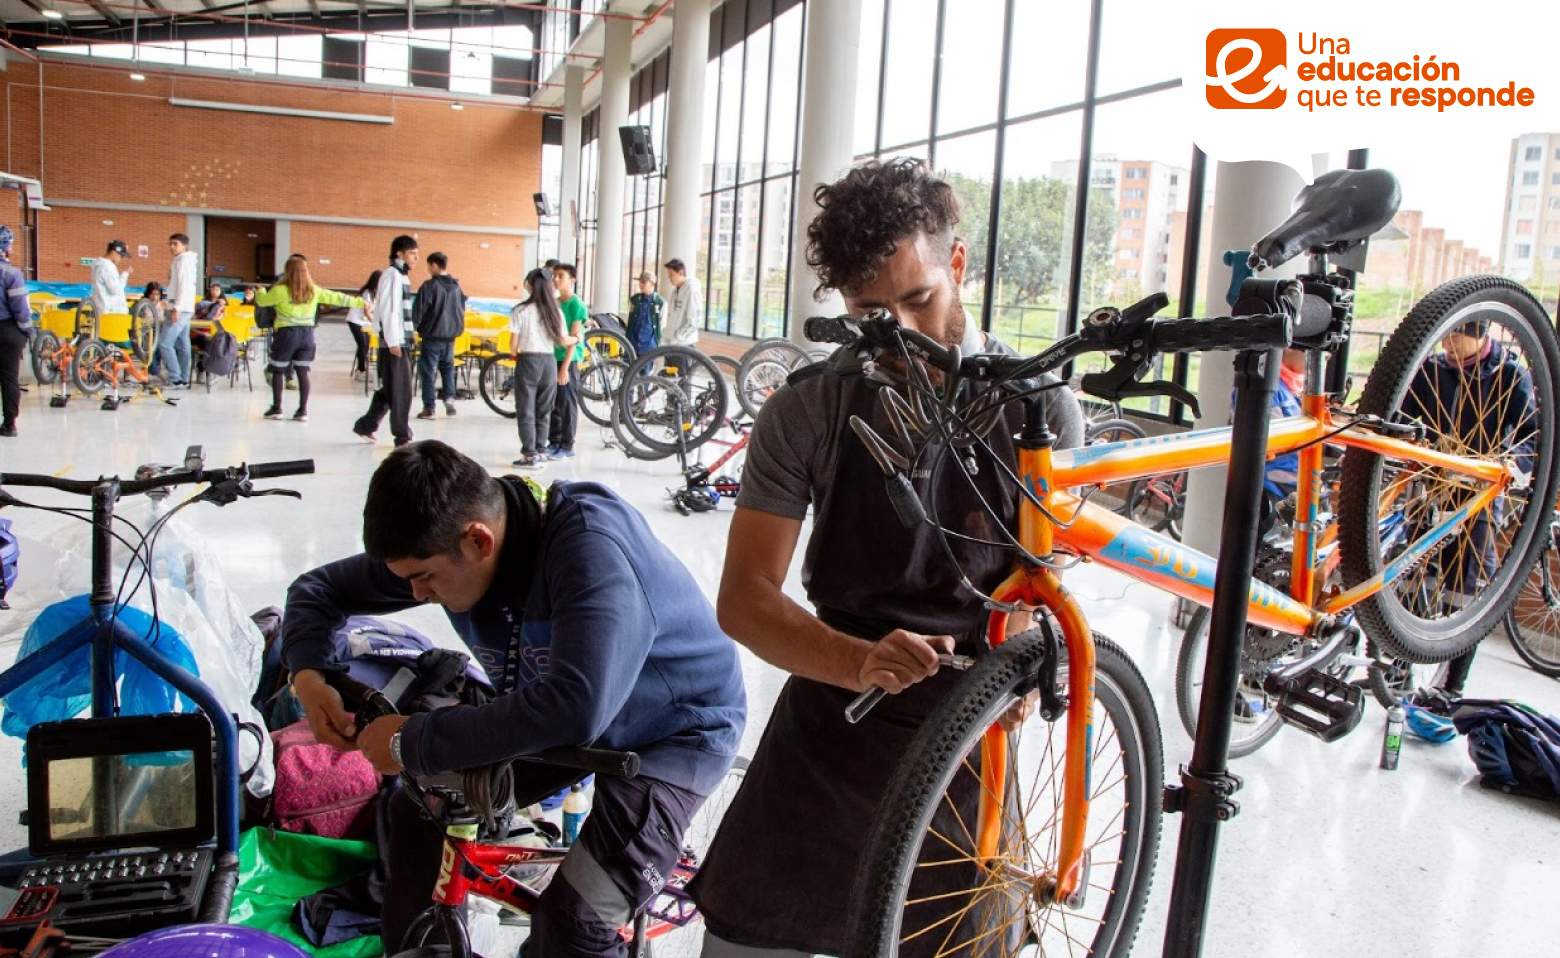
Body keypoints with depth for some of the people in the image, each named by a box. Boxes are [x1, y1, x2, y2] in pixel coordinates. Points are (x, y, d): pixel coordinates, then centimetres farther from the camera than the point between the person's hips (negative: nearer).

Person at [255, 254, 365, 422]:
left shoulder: (280, 290, -9)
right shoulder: (314, 290, 2)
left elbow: (262, 301, 6)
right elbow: (337, 298, 8)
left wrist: (261, 291, 29)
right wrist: (361, 302, 16)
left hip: (286, 333, -4)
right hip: (307, 333, 4)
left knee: (278, 371, 9)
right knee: (302, 372, 8)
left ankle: (276, 408, 13)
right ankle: (303, 410, 7)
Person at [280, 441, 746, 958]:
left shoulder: (590, 546, -37)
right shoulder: (444, 543, -14)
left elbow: (574, 707, -49)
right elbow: (318, 588, 1)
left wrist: (414, 742, -40)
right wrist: (307, 674, -19)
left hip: (675, 730, -7)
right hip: (563, 717, 7)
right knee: (416, 810, 0)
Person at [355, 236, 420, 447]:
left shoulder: (402, 275, 18)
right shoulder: (392, 275, -10)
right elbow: (388, 310, -17)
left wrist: (401, 340, 17)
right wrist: (393, 341, -20)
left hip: (402, 342, 9)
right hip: (394, 343, -9)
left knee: (390, 389, 14)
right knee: (400, 390, -4)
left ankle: (365, 425, 23)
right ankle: (402, 436, 2)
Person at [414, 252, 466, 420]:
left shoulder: (429, 286, -13)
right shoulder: (456, 286, 7)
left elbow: (420, 311, -12)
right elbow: (462, 310, 15)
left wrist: (417, 327, 4)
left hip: (432, 336, -6)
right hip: (450, 336, 6)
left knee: (427, 370, 2)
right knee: (448, 367, 20)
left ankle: (428, 407, 2)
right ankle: (449, 397, 3)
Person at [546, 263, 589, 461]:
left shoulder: (576, 304, -8)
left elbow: (574, 338, -13)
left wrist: (565, 366, -18)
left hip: (568, 360, -7)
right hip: (552, 357, 7)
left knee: (568, 403, -1)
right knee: (553, 403, 10)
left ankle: (567, 446, 5)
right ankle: (554, 442, 19)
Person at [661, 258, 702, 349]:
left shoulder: (692, 290, -14)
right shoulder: (675, 290, 12)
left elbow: (695, 320, -19)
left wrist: (677, 336, -18)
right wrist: (670, 336, 7)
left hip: (685, 344, -9)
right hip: (672, 343, 9)